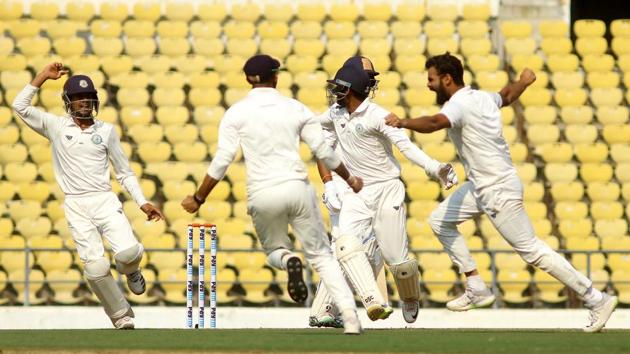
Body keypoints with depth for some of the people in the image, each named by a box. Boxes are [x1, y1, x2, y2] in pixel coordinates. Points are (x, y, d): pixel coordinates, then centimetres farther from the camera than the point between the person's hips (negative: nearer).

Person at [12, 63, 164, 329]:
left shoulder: (106, 130, 11)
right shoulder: (56, 127, 8)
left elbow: (124, 172, 15)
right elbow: (20, 106, 0)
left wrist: (142, 202, 4)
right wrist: (43, 77, 0)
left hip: (105, 201, 1)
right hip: (76, 207, -1)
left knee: (128, 252, -23)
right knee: (95, 267, -13)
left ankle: (130, 270, 15)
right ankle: (122, 317, 3)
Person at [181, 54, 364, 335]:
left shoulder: (237, 112, 3)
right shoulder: (296, 109, 7)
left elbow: (222, 161, -3)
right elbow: (323, 152, 8)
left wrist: (198, 199, 7)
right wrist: (349, 179, 24)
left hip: (262, 196, -1)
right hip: (297, 187, 1)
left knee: (274, 250, 24)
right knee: (321, 254, 8)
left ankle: (288, 260, -15)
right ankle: (350, 317, -11)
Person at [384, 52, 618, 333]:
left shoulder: (459, 105, -20)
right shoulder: (482, 98, 8)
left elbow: (435, 123, -41)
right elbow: (507, 96, 30)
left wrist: (403, 123, -51)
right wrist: (523, 82, 50)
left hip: (499, 192, -10)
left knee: (532, 251, -7)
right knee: (440, 221, 15)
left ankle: (597, 300, -3)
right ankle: (477, 290, 17)